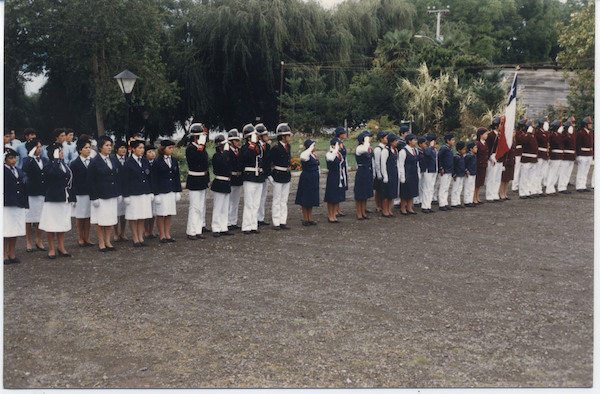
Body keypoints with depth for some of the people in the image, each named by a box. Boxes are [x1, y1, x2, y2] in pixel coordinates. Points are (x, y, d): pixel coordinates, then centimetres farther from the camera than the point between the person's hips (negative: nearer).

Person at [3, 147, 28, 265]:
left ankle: (12, 255, 19)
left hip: (18, 206, 6)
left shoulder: (20, 172, 14)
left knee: (15, 232, 10)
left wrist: (26, 205, 13)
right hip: (6, 206, -5)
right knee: (5, 232, 0)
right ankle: (5, 256, 9)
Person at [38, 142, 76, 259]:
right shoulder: (49, 165, -9)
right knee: (51, 225, 3)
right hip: (53, 200, -6)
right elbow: (54, 172, -33)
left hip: (65, 199, 6)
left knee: (62, 224, 13)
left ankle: (61, 247, 22)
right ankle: (51, 249, 13)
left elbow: (70, 181, 15)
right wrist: (56, 159, -23)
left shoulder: (65, 165, 12)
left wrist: (72, 198, 13)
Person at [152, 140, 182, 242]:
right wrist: (156, 194, -10)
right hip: (161, 191, -5)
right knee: (161, 214, 1)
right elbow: (154, 179, -5)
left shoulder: (174, 160, 9)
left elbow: (177, 177, 14)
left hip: (172, 191, 5)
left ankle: (167, 234, 16)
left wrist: (178, 191, 9)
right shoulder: (157, 162, -5)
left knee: (170, 214, 7)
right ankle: (162, 235, 10)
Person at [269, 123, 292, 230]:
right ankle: (276, 222, 6)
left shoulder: (288, 147, 8)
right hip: (278, 176, -7)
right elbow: (270, 160, -9)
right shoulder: (276, 148, -16)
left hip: (287, 176, 7)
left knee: (284, 200, 10)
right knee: (277, 200, 0)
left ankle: (283, 222, 15)